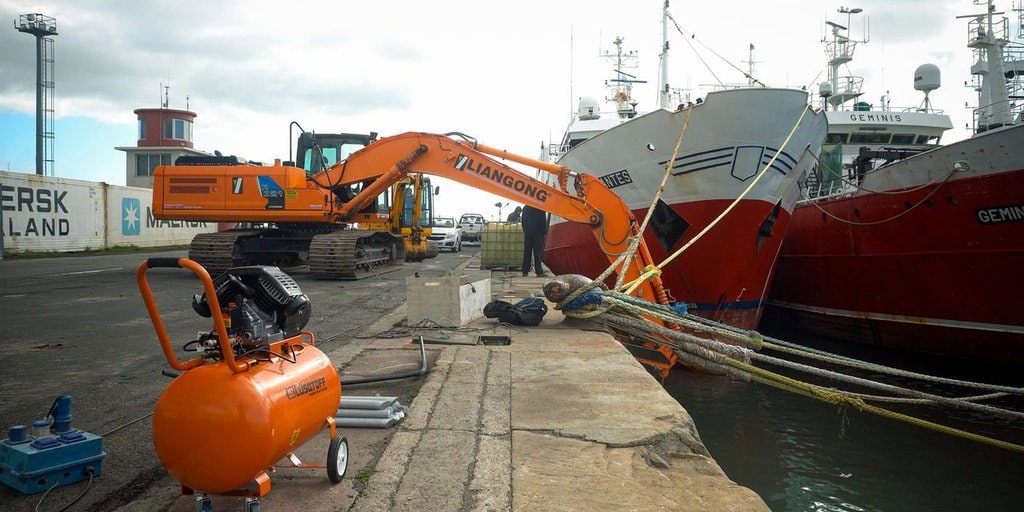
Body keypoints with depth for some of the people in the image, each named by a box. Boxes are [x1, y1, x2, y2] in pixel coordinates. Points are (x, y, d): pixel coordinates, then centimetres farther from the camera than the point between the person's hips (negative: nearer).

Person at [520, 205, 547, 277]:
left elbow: (523, 220, 14)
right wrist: (545, 232, -1)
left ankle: (525, 272, 7)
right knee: (537, 253, -3)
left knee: (527, 253, 7)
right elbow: (543, 221, -10)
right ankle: (539, 272, -3)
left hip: (527, 234, 5)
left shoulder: (525, 207, 9)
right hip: (538, 234, -5)